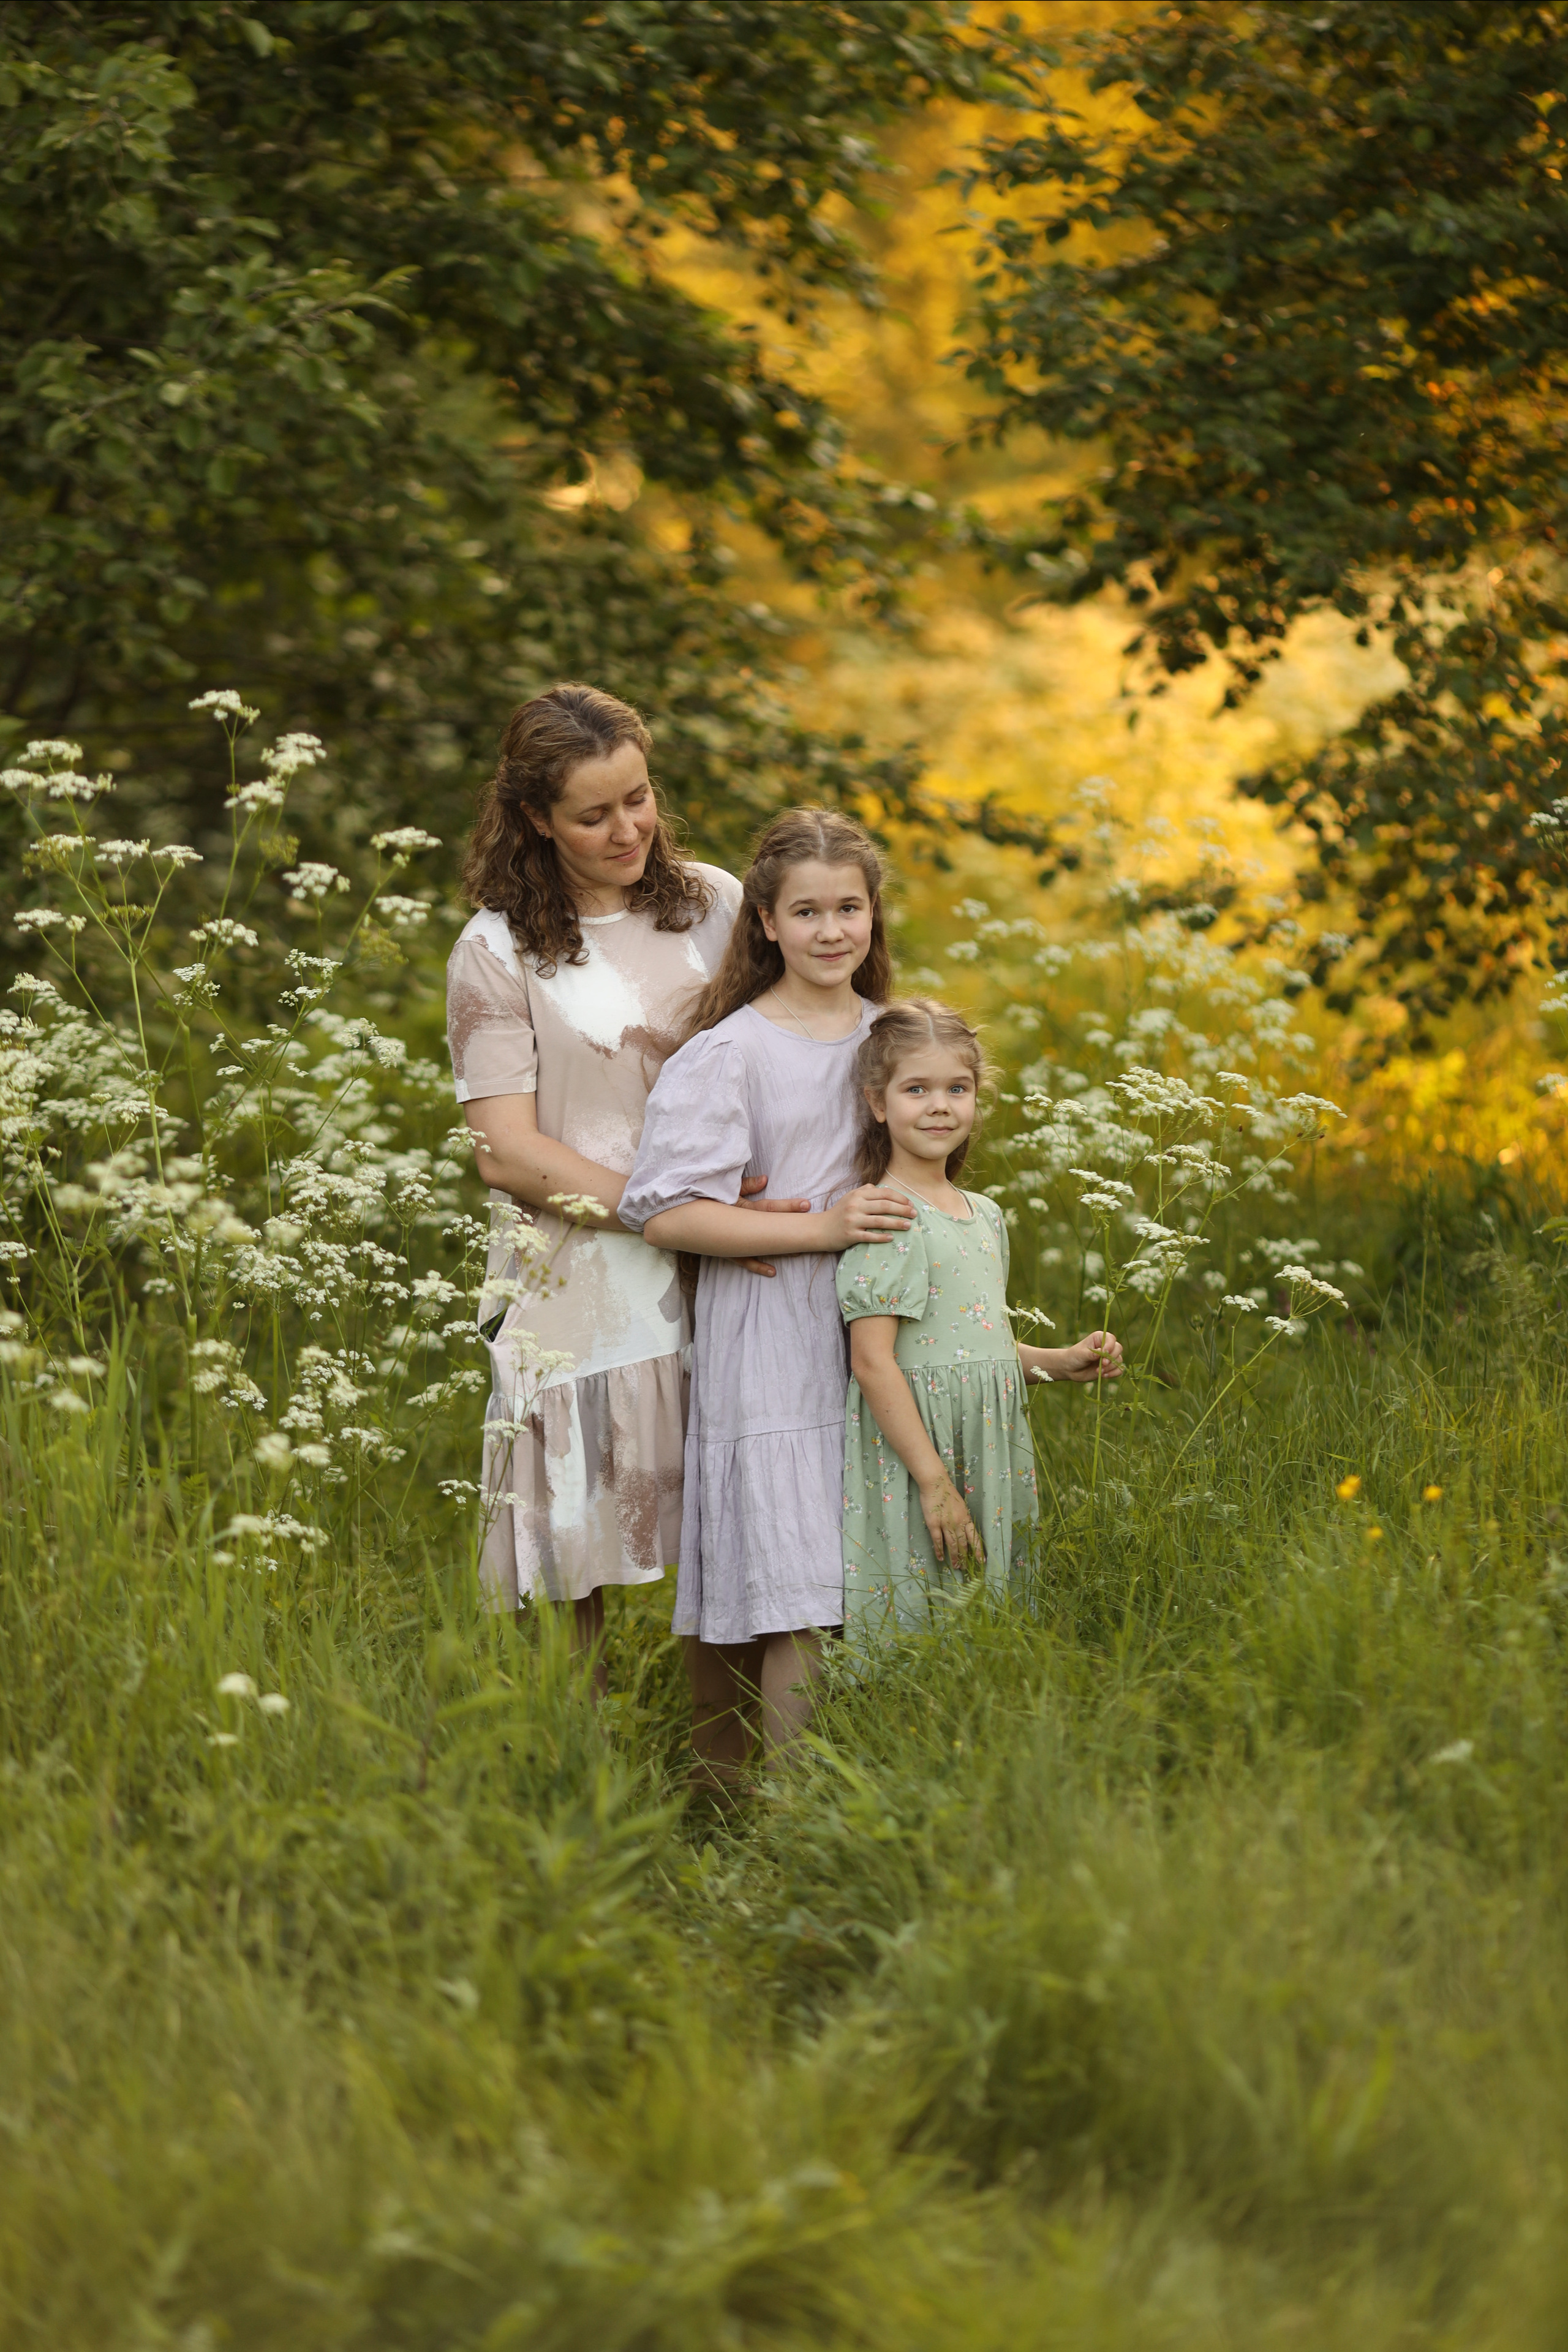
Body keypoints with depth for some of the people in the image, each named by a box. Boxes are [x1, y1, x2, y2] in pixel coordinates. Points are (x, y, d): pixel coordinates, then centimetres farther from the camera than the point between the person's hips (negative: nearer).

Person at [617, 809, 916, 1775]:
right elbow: (665, 1213, -13)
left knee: (871, 1596, 4)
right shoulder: (729, 1054, -7)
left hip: (870, 1351, 6)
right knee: (797, 1616, -10)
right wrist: (817, 1229, -17)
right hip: (768, 1359, -6)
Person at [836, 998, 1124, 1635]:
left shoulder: (985, 1216, 14)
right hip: (910, 1456, -8)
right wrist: (934, 1481, -20)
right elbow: (873, 1361, -17)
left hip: (988, 1457, 8)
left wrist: (1060, 1363, 10)